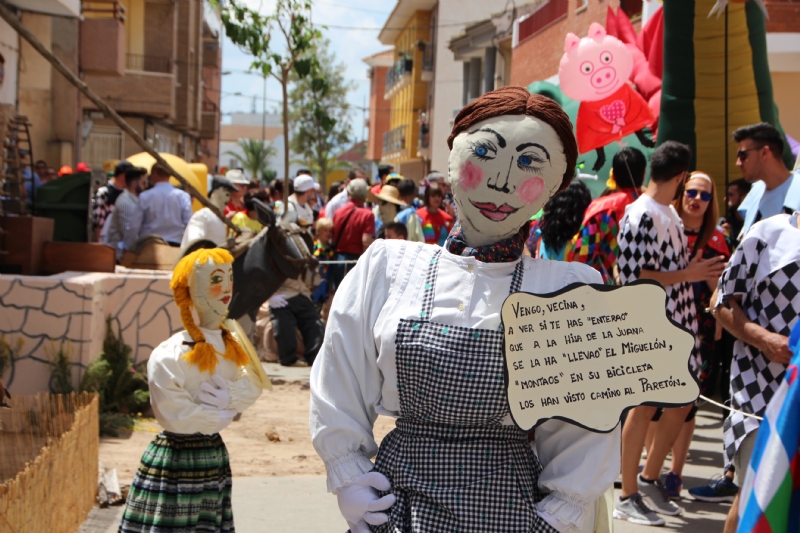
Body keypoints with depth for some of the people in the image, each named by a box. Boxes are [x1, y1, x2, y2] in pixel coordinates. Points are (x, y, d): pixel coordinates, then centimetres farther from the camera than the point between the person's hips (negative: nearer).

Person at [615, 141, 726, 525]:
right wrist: (687, 275, -16)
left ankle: (650, 479, 28)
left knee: (681, 402, 14)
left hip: (677, 324, 9)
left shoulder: (669, 212, 13)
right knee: (645, 406, -2)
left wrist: (701, 273, 5)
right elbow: (634, 277, -20)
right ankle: (628, 497, 9)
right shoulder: (641, 216, -15)